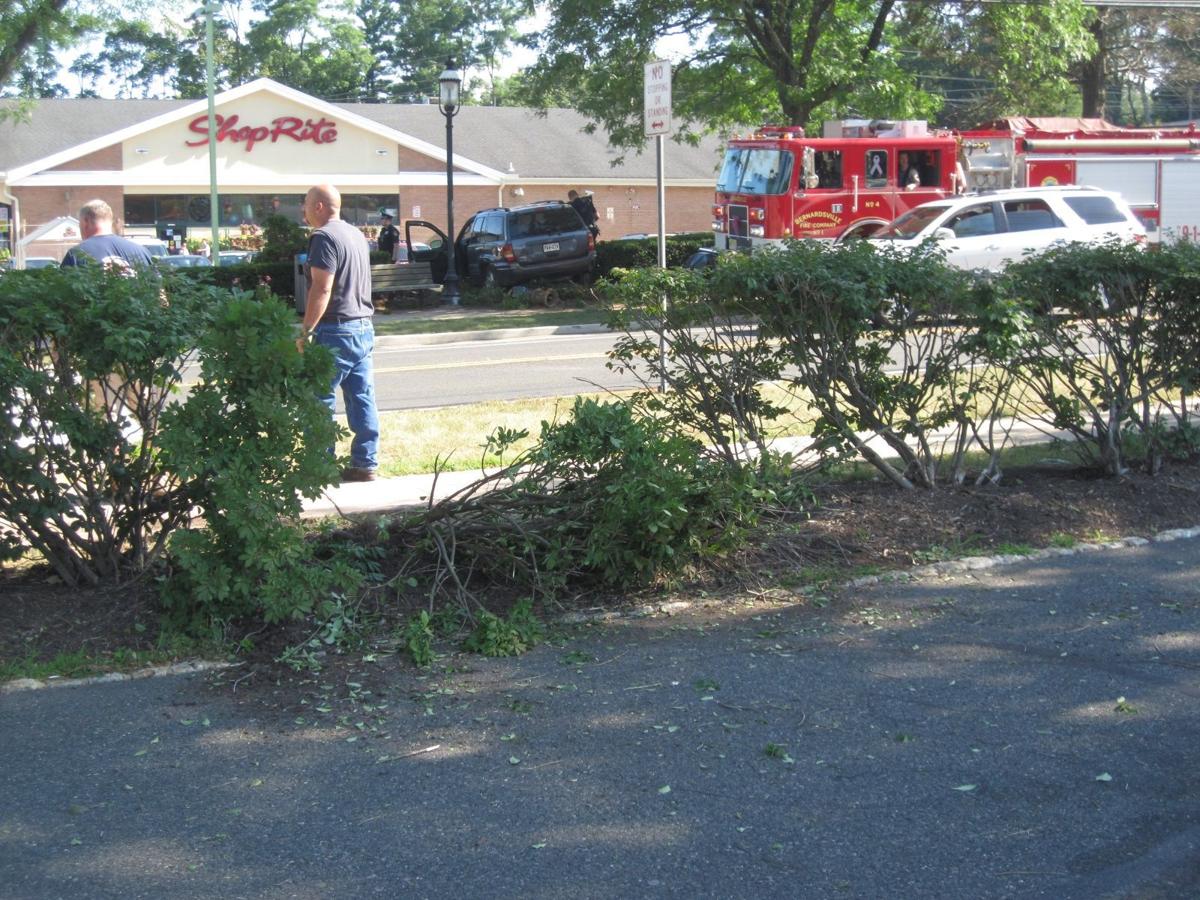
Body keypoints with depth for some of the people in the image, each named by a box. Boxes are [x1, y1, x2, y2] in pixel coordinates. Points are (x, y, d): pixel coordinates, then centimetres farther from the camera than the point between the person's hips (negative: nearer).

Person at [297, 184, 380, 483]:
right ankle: (365, 464, 11)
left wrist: (306, 331, -18)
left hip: (337, 331, -9)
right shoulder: (356, 235, 16)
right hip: (364, 327, 9)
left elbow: (322, 289, -20)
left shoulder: (324, 237, -13)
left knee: (320, 401, -3)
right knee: (362, 399, 9)